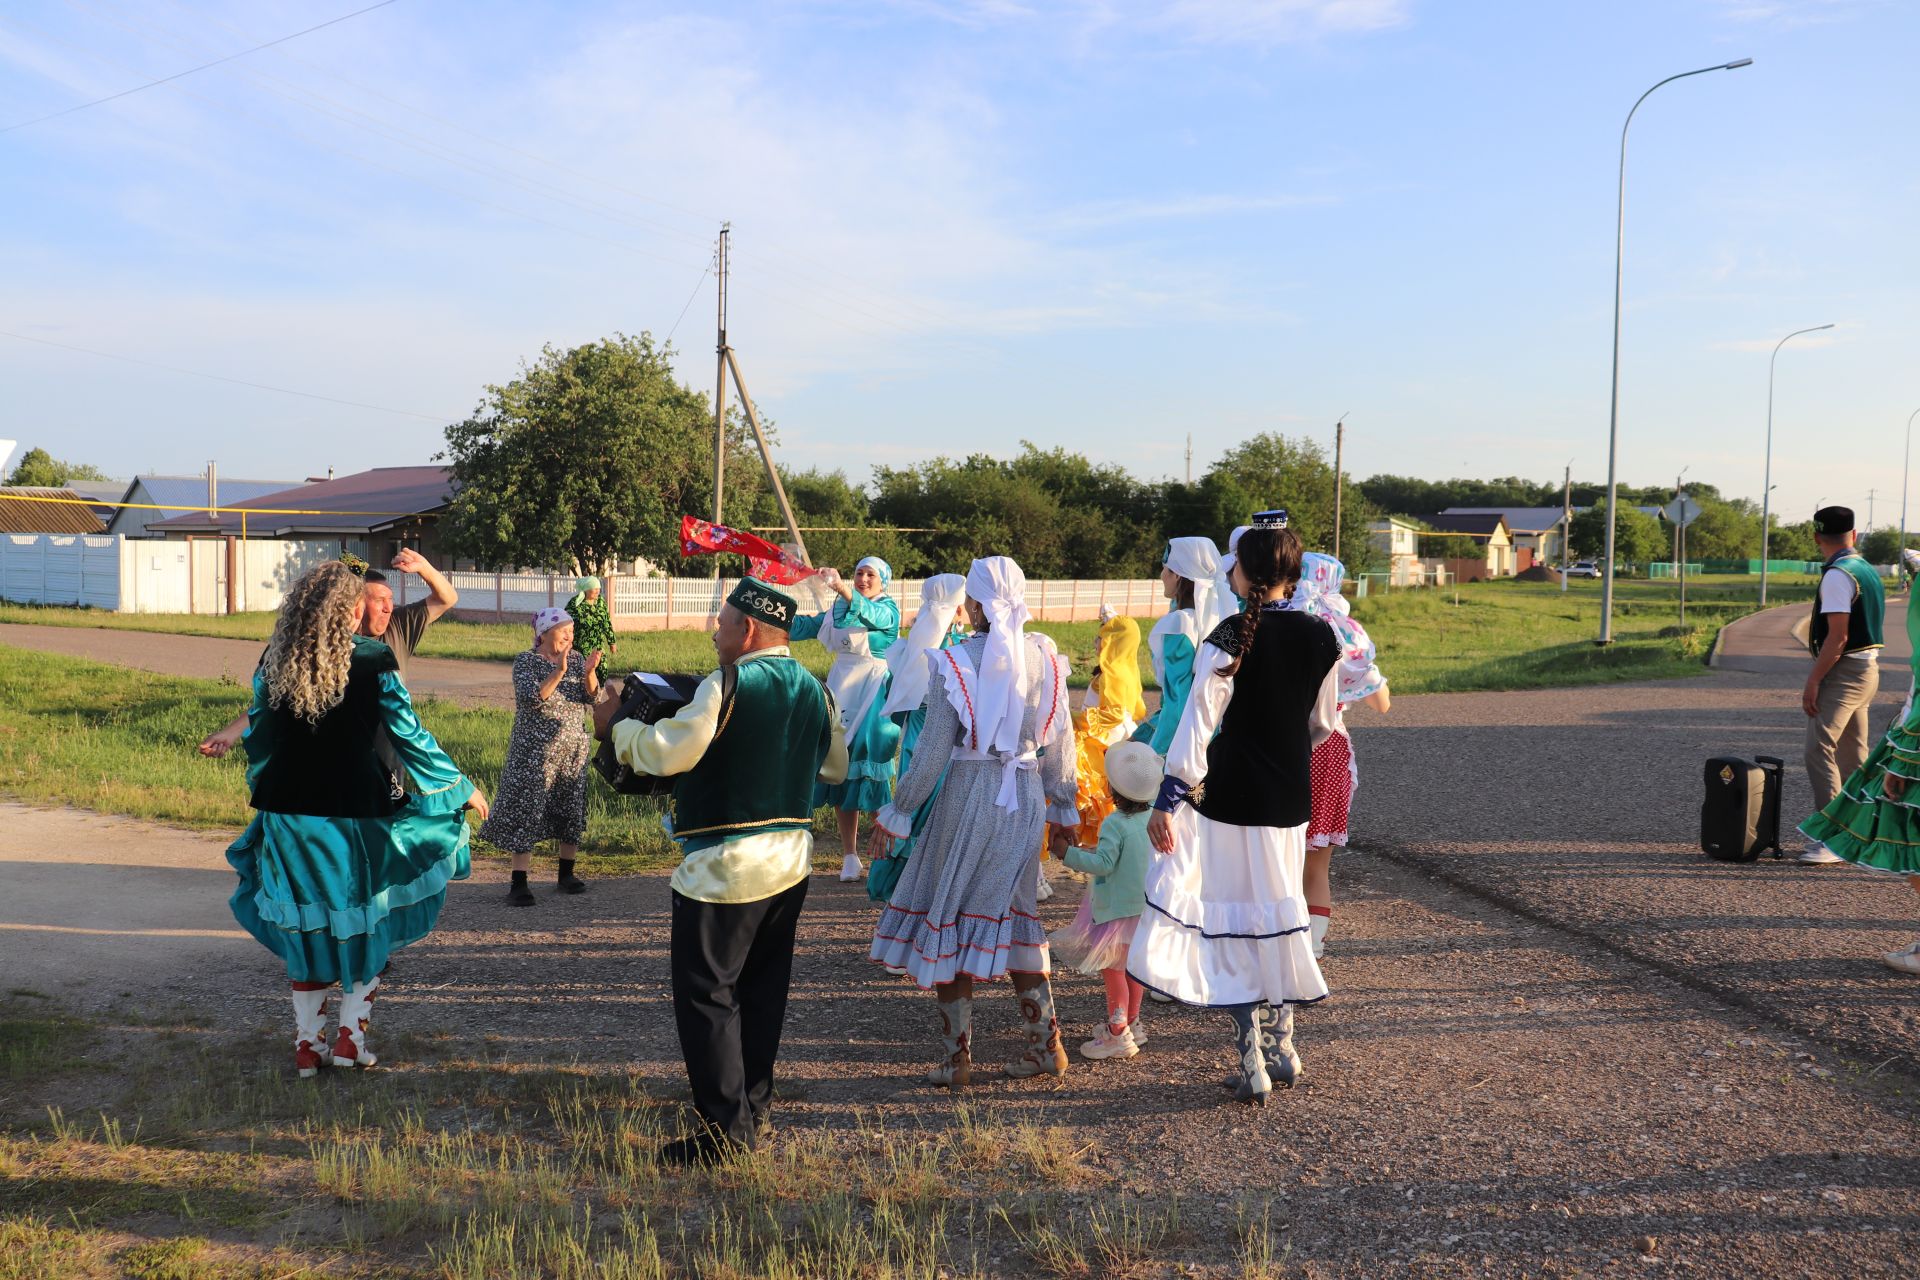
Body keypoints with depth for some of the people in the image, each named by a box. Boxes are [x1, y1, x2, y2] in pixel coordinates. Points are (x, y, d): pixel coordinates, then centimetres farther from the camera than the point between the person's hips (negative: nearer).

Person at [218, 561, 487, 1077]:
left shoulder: (274, 661, 2)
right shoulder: (373, 660, -9)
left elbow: (255, 735, 10)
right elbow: (409, 735, -6)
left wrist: (263, 793, 29)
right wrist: (462, 788, 5)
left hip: (288, 813, 3)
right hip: (355, 815, -3)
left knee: (306, 926, 14)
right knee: (366, 925, 13)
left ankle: (308, 1044, 18)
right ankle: (350, 1038, 14)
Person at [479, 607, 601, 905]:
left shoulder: (575, 658, 6)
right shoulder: (525, 661, -7)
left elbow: (592, 698, -1)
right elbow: (531, 698, -22)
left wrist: (589, 673, -20)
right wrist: (559, 671, -31)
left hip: (573, 750, 5)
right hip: (535, 752, -5)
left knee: (571, 812, 10)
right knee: (527, 813, -6)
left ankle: (566, 875, 23)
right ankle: (519, 883, -4)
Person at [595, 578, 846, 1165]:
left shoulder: (728, 685, -16)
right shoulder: (814, 690, 6)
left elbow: (667, 752, -19)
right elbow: (836, 766, 17)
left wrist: (615, 725, -2)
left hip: (725, 866, -8)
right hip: (791, 859, 8)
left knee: (706, 990, 0)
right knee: (763, 987, 17)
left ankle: (726, 1127, 0)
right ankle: (757, 1107, 26)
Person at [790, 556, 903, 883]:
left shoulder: (888, 608, -4)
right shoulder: (837, 611, 13)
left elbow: (872, 615, -26)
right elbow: (802, 627, 11)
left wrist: (842, 588, -42)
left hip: (873, 694, -5)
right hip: (841, 692, 5)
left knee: (873, 773, -10)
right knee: (842, 772, 5)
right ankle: (850, 856, 12)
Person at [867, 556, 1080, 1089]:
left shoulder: (956, 662, -13)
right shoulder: (1044, 658, 0)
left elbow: (933, 751, -12)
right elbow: (1060, 744, 5)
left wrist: (896, 813, -2)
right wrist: (1064, 809, 17)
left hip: (969, 795, -4)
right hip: (1026, 800, 4)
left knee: (948, 916, 9)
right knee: (1013, 912, 18)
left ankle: (957, 1058, 14)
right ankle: (1044, 1043, 20)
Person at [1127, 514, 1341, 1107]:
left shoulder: (1231, 636, -13)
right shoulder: (1321, 636, 2)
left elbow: (1199, 722, -17)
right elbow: (1321, 724, 14)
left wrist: (1169, 798, -16)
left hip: (1232, 794, -5)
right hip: (1291, 798, 5)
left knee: (1234, 922, 3)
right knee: (1280, 913, 18)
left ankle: (1252, 1063, 5)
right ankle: (1281, 1047, 28)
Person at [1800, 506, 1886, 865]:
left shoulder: (1837, 576, -17)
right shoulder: (1869, 571, 13)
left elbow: (1837, 637, -21)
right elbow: (1864, 629, 17)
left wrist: (1813, 681, -18)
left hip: (1844, 672, -10)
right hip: (1868, 668, 10)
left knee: (1819, 751, -12)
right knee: (1853, 757, 16)